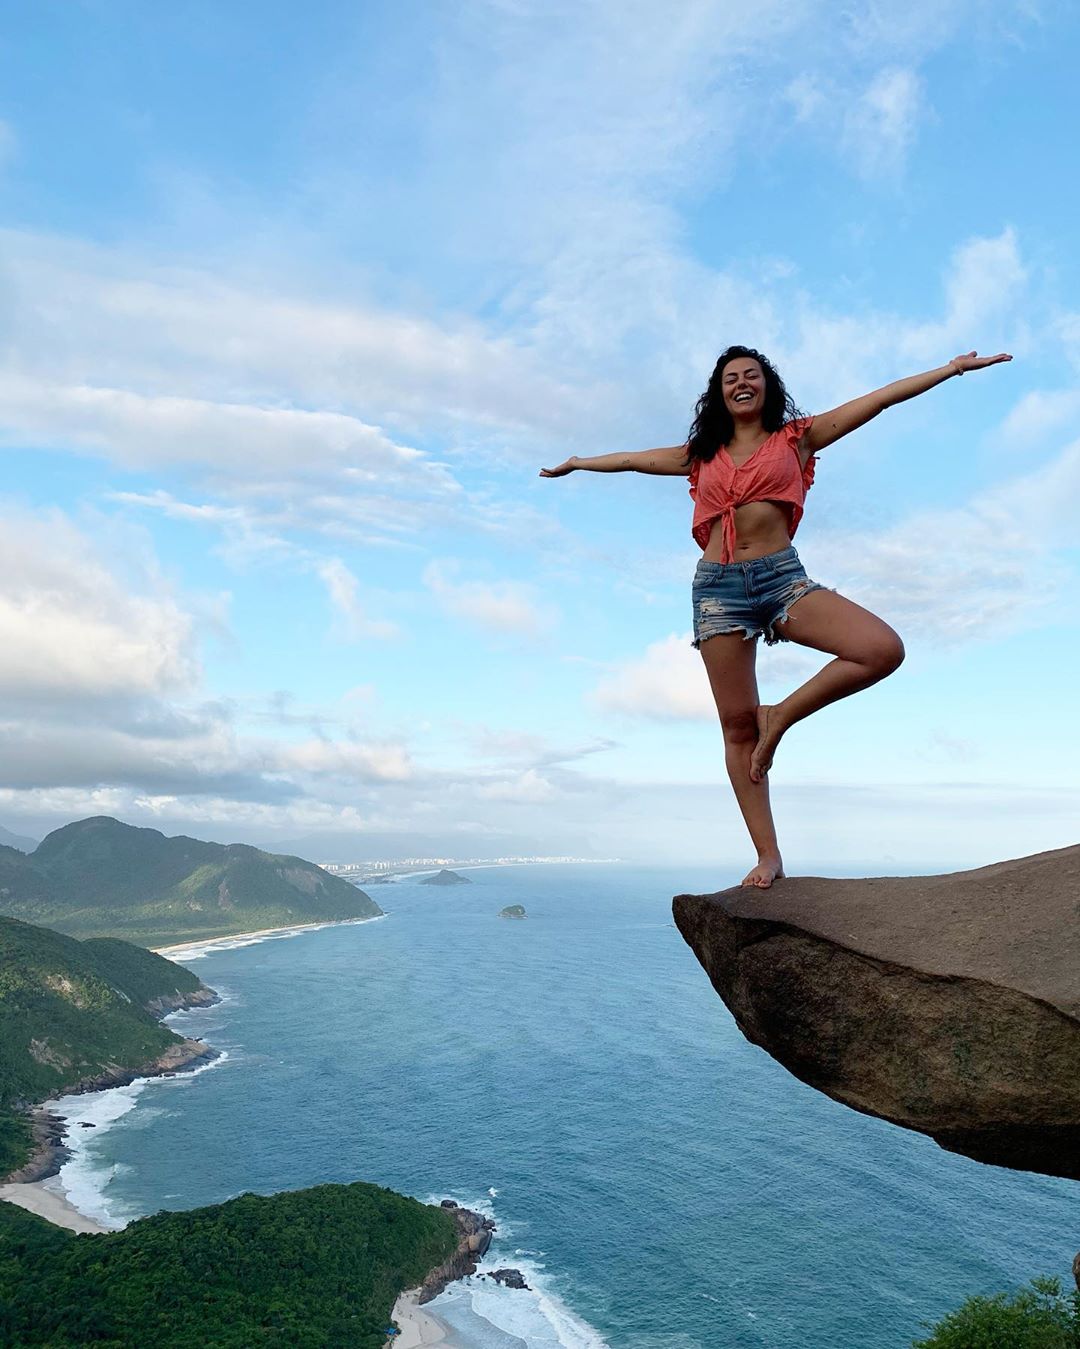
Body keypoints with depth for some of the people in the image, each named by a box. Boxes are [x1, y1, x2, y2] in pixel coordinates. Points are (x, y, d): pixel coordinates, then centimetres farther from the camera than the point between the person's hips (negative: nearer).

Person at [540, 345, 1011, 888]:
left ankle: (780, 717, -4)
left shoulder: (796, 437, 13)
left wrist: (954, 367, 8)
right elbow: (631, 459, 31)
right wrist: (577, 463, 41)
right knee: (738, 724, -4)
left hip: (781, 576, -1)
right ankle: (768, 857, 2)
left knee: (884, 649, -24)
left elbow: (881, 398, 10)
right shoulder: (700, 454, 18)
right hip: (718, 585, 1)